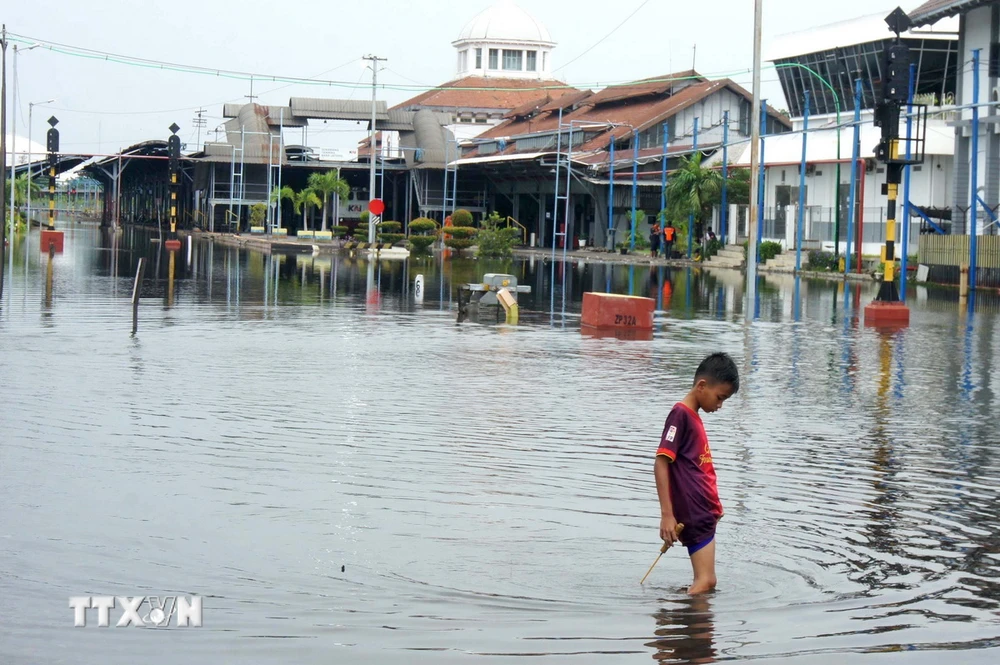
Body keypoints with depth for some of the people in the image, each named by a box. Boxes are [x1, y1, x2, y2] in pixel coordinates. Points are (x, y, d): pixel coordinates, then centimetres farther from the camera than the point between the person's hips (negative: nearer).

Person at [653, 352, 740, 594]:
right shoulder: (680, 414, -11)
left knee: (705, 580, 11)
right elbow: (661, 464, -17)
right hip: (694, 514, -10)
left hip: (705, 513, 10)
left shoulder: (694, 417, 16)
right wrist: (667, 514, -21)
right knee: (706, 581, -12)